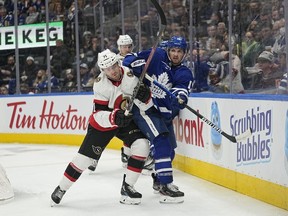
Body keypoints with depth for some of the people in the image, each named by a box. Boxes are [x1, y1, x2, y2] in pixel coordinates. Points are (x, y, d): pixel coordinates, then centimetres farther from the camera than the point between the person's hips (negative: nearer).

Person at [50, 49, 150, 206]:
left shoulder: (131, 76, -18)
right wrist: (114, 117, -43)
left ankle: (127, 187, -6)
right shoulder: (101, 85, -22)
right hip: (103, 123, -2)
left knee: (142, 146, -19)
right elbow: (98, 114, -23)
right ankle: (61, 189, 16)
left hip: (127, 119, 2)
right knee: (85, 156, -3)